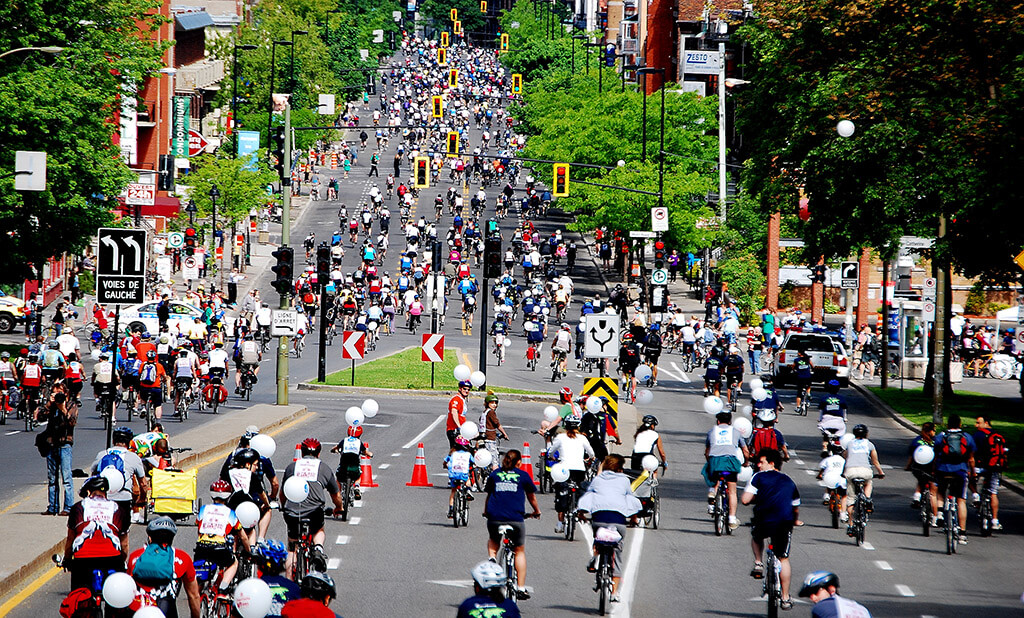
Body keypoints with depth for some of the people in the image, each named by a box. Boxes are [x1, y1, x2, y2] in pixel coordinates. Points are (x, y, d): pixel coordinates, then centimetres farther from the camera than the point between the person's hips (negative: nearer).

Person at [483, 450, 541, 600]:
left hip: (495, 518, 1)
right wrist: (536, 511, 35)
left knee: (493, 542, 31)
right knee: (519, 551, 15)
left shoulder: (494, 474, 12)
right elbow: (531, 497, 17)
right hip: (516, 518, -1)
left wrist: (486, 512, 37)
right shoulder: (523, 476, 8)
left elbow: (489, 496, 20)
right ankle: (520, 587, 10)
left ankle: (492, 558, 1)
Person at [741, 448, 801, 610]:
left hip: (764, 523, -2)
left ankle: (758, 564, 19)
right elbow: (796, 508, 27)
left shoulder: (759, 477, 8)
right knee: (783, 559, 14)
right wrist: (796, 521, 49)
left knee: (756, 535, 35)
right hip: (784, 525, 2)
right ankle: (785, 598, 14)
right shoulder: (789, 482, 22)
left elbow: (745, 500, -1)